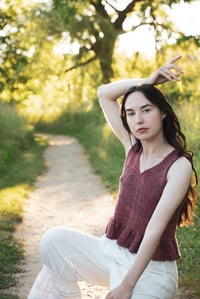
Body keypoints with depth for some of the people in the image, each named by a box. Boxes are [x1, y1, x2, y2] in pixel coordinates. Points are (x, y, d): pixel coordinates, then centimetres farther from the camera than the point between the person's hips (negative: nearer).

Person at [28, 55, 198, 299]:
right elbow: (103, 94, 7)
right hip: (112, 251, 6)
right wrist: (148, 81, -3)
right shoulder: (133, 147, 2)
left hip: (150, 268, -6)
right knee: (55, 240, -16)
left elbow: (155, 229, -22)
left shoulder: (179, 166, -16)